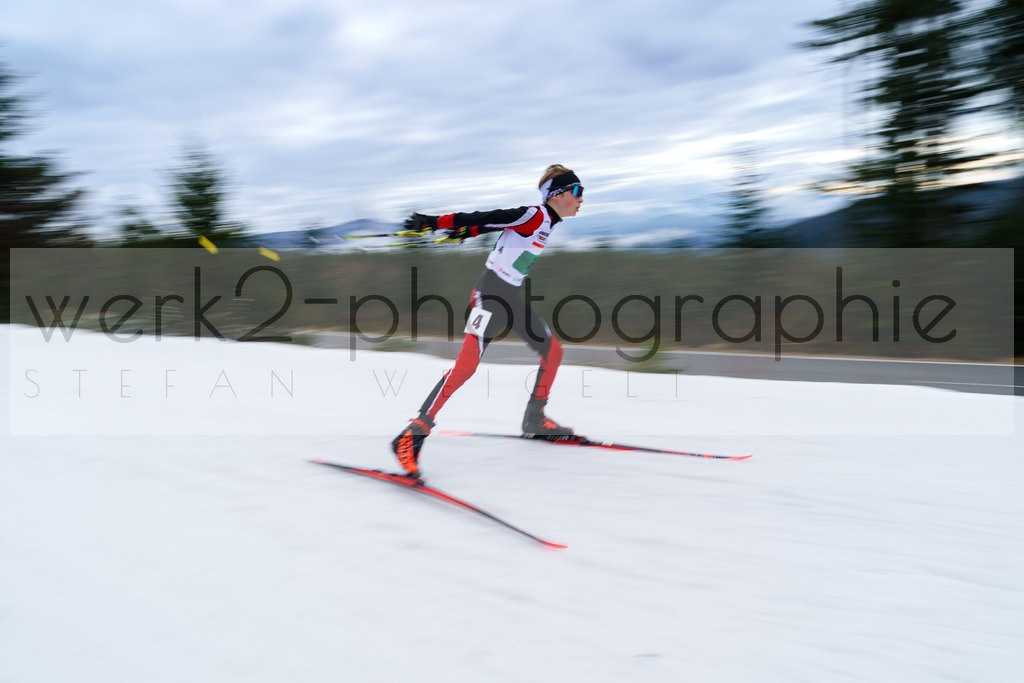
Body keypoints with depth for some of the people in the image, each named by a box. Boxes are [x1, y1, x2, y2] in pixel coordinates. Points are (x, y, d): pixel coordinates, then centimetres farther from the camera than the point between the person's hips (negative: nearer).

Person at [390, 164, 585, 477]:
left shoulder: (547, 221, 11)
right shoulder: (533, 216, -16)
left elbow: (499, 222, 20)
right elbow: (484, 218, -17)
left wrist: (467, 232, 28)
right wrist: (433, 223, -16)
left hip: (512, 296, 10)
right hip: (491, 293, -10)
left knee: (553, 350, 14)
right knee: (467, 363, -22)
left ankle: (534, 419, 27)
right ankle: (413, 435, -22)